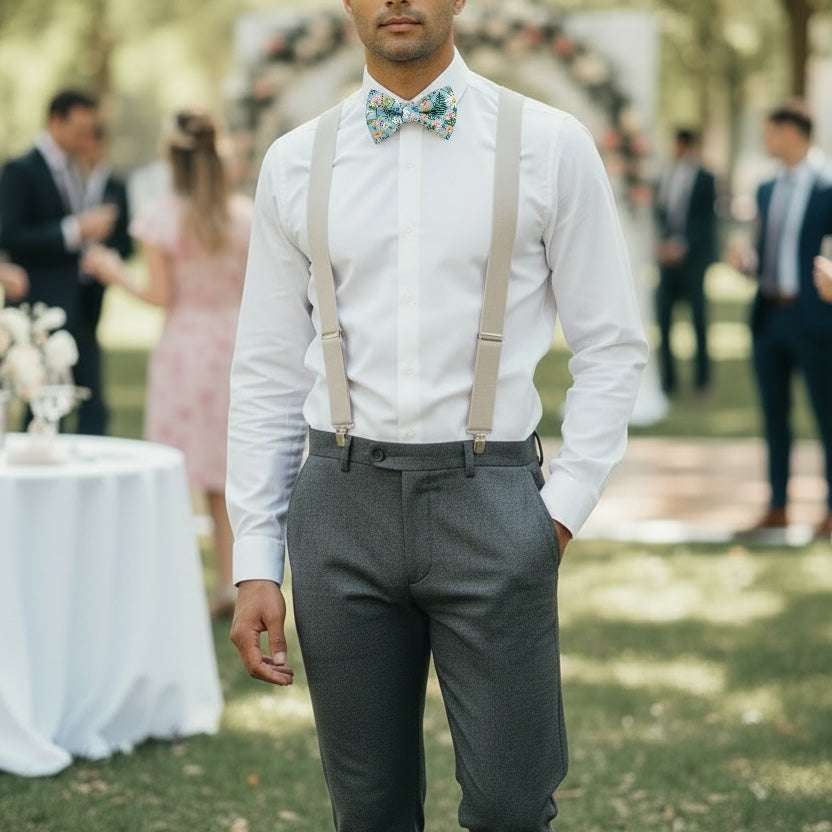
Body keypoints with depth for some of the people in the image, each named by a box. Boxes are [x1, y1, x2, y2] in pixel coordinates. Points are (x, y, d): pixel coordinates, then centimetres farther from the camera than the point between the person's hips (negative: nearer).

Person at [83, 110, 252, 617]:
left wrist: (116, 273, 6)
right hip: (236, 344, 3)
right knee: (227, 469, 12)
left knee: (179, 467, 5)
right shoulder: (246, 215, -2)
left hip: (184, 344, -3)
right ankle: (231, 581, 12)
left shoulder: (162, 218, -10)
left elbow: (161, 296, -9)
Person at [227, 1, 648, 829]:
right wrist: (254, 560, 4)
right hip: (343, 505, 2)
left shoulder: (550, 145, 1)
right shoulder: (295, 163, 7)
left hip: (488, 501, -2)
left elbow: (612, 346, 4)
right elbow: (266, 372, 8)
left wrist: (565, 507, -5)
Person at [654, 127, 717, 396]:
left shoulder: (706, 180, -3)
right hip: (668, 259, 4)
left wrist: (683, 245, -14)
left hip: (693, 260, -4)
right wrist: (663, 243, -5)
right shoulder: (665, 178, 9)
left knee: (699, 321, 2)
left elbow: (706, 221, -7)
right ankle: (667, 379, 6)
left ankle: (702, 378, 13)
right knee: (663, 321, -1)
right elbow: (660, 215, 11)